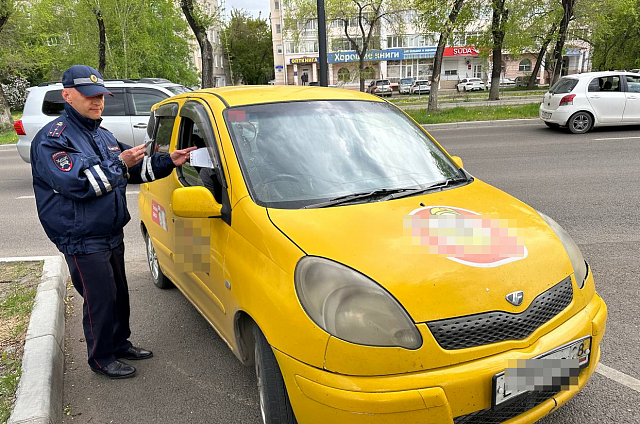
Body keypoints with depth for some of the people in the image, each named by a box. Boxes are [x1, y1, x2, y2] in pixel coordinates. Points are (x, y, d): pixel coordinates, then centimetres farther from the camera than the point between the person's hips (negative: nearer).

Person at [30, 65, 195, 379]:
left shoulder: (103, 136, 14)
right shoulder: (52, 138, -13)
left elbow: (139, 170, 14)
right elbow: (76, 183, -26)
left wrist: (169, 162, -1)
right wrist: (119, 163, -23)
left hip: (112, 235, 8)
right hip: (83, 240, -8)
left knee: (119, 294, 18)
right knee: (100, 300, 0)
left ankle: (121, 344, 36)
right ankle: (101, 359, 19)